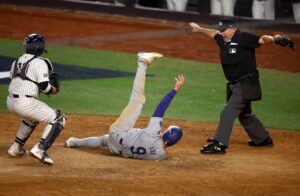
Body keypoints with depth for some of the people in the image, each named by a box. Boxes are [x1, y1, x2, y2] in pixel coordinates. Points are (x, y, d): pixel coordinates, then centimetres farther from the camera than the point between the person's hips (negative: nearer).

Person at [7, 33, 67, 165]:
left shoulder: (17, 61, 16)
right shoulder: (40, 62, -7)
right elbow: (44, 86, -16)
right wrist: (53, 90, 6)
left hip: (10, 102, 8)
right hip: (25, 103, -8)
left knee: (33, 117, 38)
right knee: (59, 119, 0)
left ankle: (16, 147, 36)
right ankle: (39, 149, -14)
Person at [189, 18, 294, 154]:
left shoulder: (243, 38, -15)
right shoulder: (223, 40, 7)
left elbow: (262, 40, -27)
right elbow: (213, 33, 28)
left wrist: (274, 39, -47)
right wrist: (199, 29, 43)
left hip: (245, 85, -9)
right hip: (234, 85, 9)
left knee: (228, 113, -12)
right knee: (244, 114, 21)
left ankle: (220, 145, -11)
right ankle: (263, 139, 35)